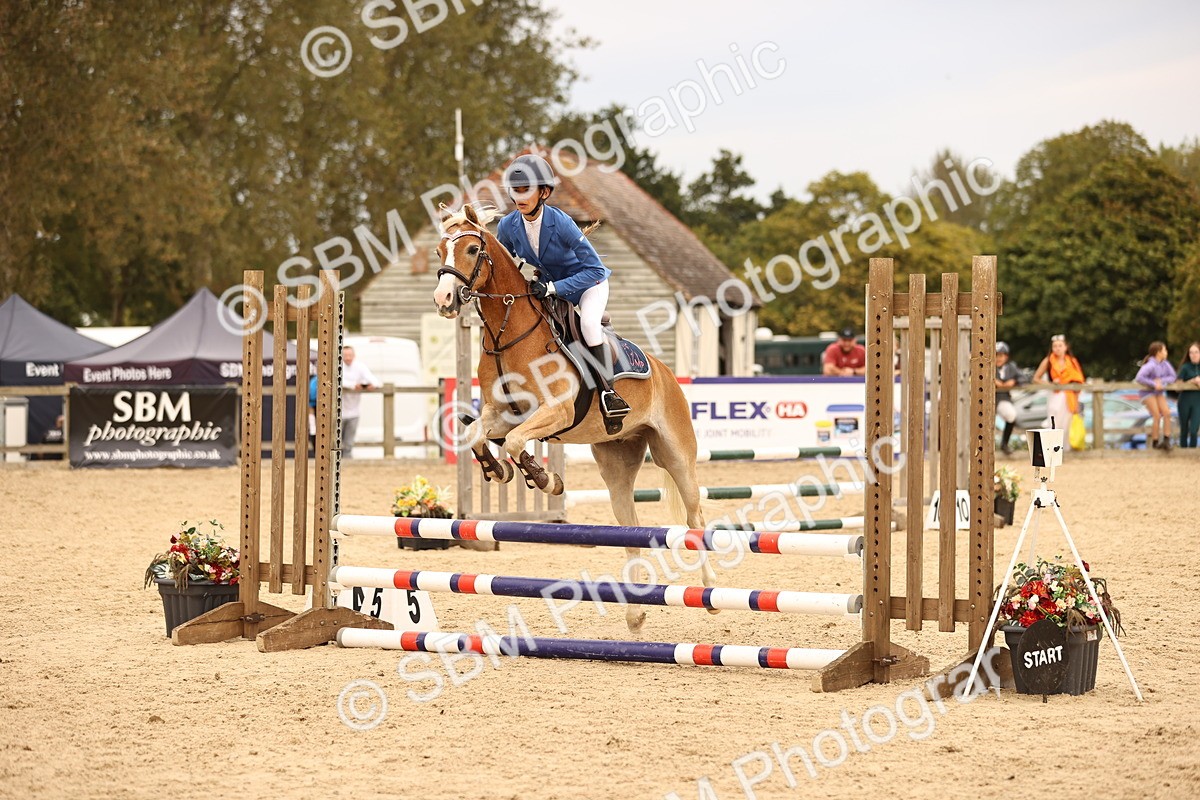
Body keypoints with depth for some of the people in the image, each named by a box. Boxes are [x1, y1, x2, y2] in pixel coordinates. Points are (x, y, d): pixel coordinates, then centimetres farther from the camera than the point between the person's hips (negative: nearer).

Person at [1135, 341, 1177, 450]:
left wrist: (1161, 381, -20)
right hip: (1147, 392, -7)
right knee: (1157, 416, -11)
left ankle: (1166, 441, -6)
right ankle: (1155, 443, 2)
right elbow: (1139, 378, -33)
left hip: (1159, 392, 7)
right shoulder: (1150, 365, -24)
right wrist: (1154, 384, -27)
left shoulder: (1165, 364, -3)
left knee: (1167, 413, -10)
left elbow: (1172, 377, -2)